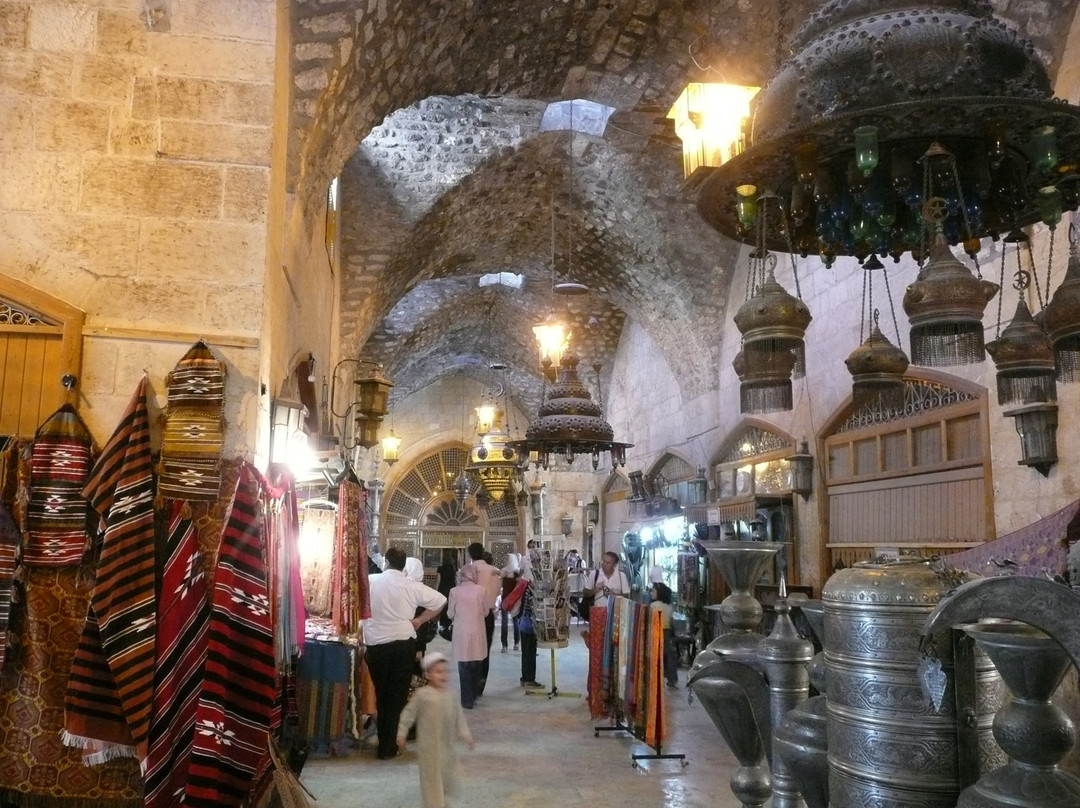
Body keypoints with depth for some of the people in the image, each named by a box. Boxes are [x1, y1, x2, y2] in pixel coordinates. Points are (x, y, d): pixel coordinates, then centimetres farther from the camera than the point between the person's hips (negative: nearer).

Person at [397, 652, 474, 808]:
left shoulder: (451, 695, -2)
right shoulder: (422, 694, -15)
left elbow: (458, 716, 7)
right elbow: (409, 713, -8)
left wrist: (465, 734, 6)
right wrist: (401, 734, -5)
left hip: (447, 744, 5)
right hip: (428, 746, -5)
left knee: (447, 773, 19)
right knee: (431, 775, 1)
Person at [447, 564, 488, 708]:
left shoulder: (454, 591, -9)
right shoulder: (481, 590, -9)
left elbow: (450, 614, 0)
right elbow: (485, 612, 1)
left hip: (461, 633, 0)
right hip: (477, 632, 1)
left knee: (464, 668, 8)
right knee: (476, 666, 17)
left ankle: (467, 700, 9)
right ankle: (474, 695, 27)